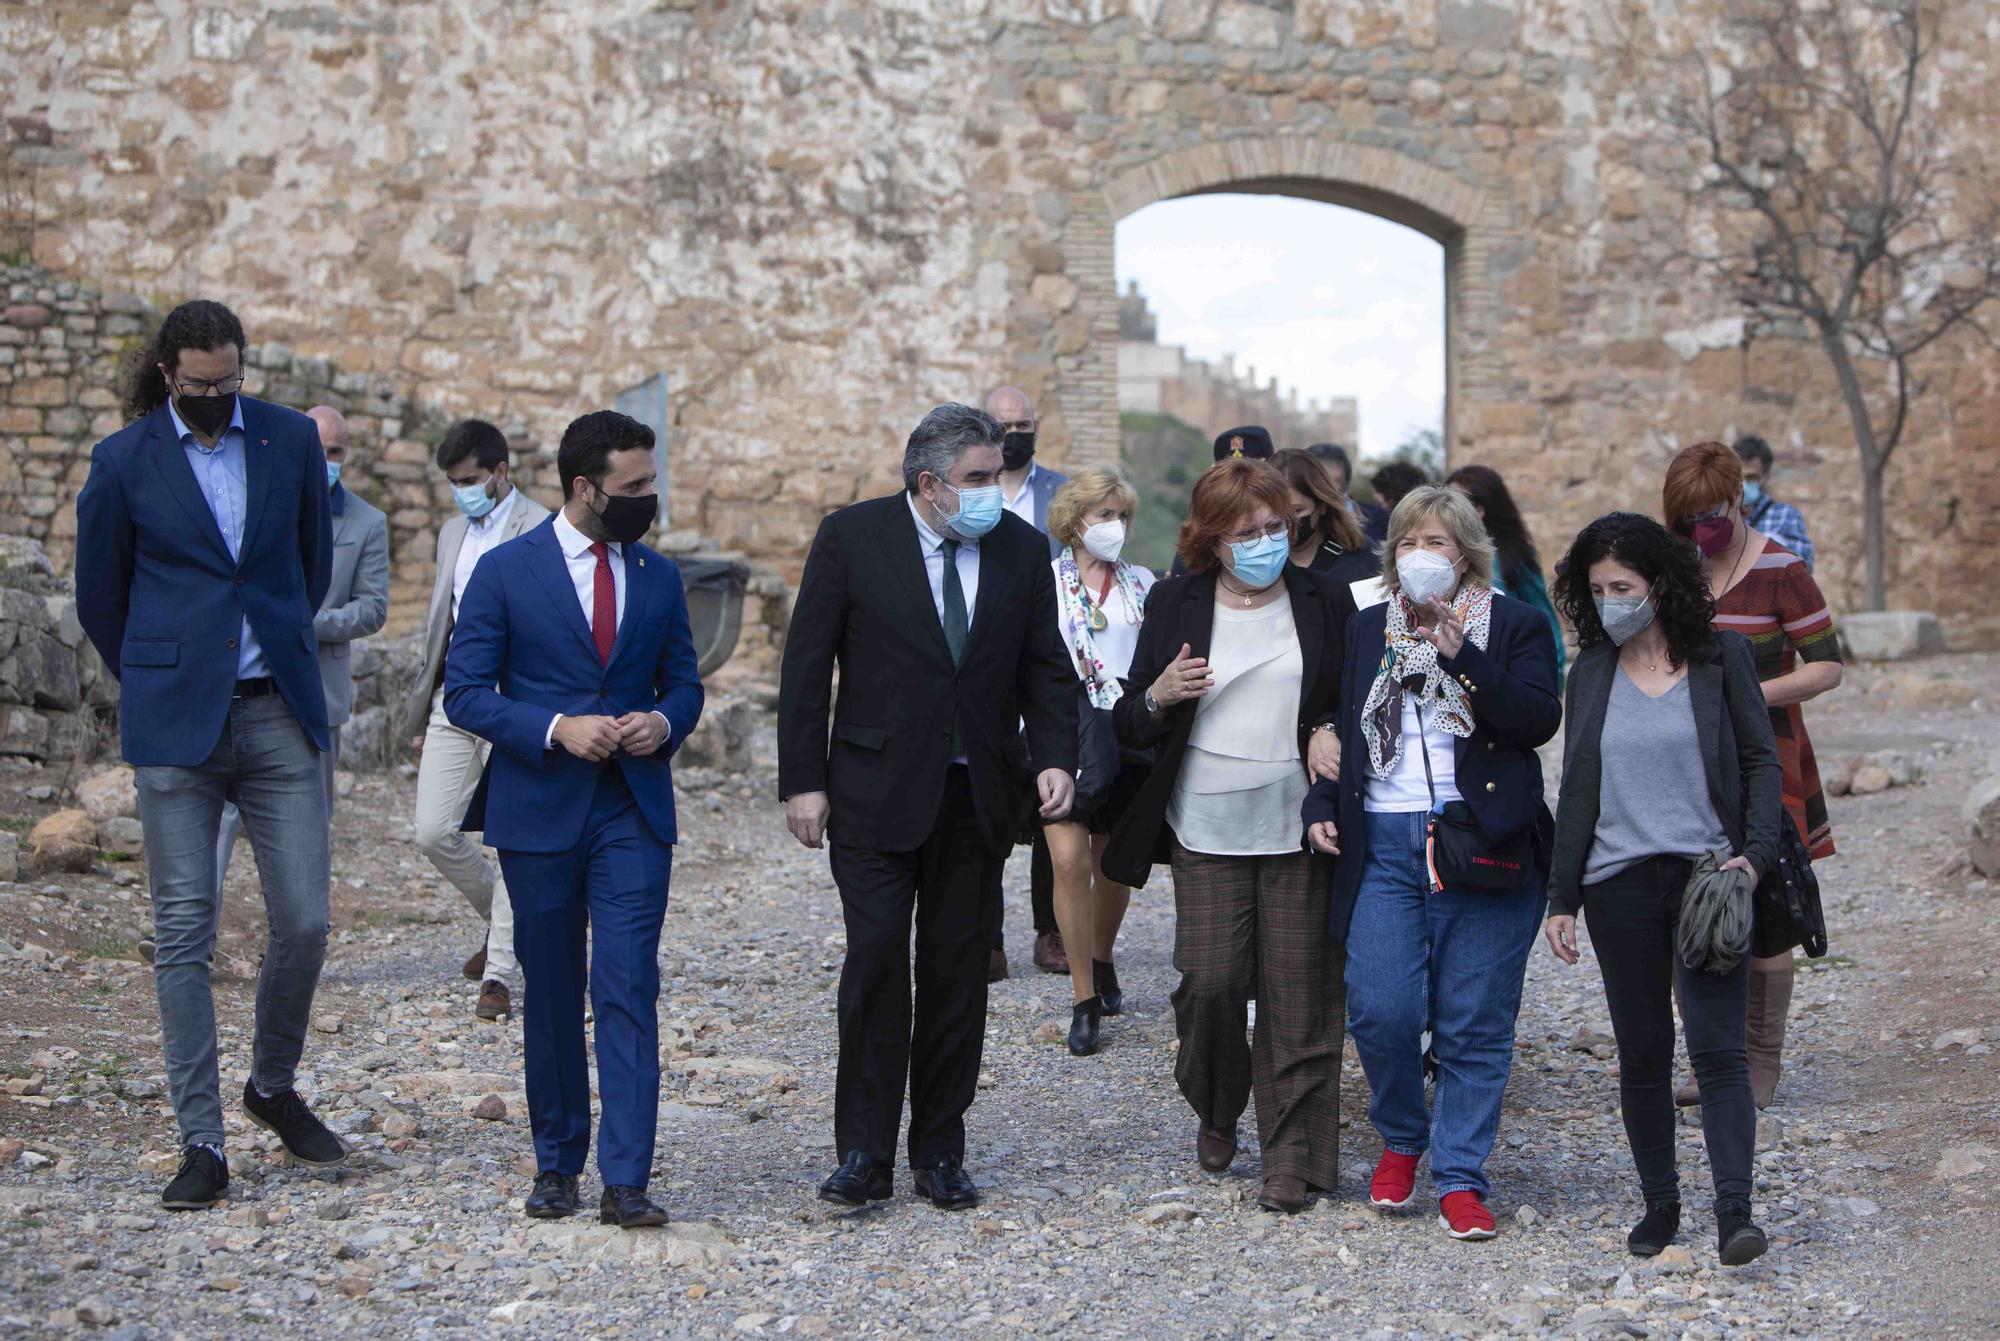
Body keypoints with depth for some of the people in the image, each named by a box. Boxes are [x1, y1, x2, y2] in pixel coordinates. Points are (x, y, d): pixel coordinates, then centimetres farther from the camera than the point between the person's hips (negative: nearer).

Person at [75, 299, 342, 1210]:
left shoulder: (291, 440, 5)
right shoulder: (123, 461, -1)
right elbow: (99, 596, 11)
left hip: (279, 716, 2)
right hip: (175, 726, -2)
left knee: (304, 923, -1)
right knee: (183, 933, -2)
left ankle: (274, 1086, 26)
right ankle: (201, 1145, 4)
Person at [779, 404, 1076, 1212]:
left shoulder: (1021, 548, 5)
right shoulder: (852, 537, -5)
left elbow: (1045, 666, 10)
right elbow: (806, 666, -3)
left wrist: (1056, 757, -6)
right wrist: (803, 781, -7)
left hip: (978, 795, 3)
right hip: (877, 792, -3)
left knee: (960, 970, 6)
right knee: (876, 962, -8)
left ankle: (940, 1154, 16)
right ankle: (863, 1155, 2)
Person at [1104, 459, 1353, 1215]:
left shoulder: (1324, 602, 5)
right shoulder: (1174, 606, 5)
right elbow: (1128, 728, 8)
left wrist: (1332, 732, -6)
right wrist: (1158, 697, -14)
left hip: (1299, 834, 0)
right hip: (1206, 832, 0)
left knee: (1297, 996, -1)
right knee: (1209, 982, -6)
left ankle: (1293, 1158, 9)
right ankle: (1216, 1112, 23)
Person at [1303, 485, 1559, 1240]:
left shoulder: (1514, 627, 6)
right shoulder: (1366, 632, 17)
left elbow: (1538, 720, -9)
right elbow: (1338, 726, 22)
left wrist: (1462, 656, -17)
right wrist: (1322, 806, 7)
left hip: (1482, 845, -2)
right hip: (1382, 845, 2)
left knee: (1473, 1023, -1)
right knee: (1379, 1009, -8)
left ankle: (1459, 1178, 10)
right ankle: (1402, 1138, 18)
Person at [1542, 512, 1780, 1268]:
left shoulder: (1721, 656, 1)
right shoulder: (1592, 671, 8)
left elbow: (1761, 760, 3)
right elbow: (1576, 791, 11)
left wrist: (1755, 853, -11)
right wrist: (1562, 898, 8)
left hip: (1706, 873, -3)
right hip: (1620, 884, 3)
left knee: (1718, 1049, -11)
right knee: (1642, 1054, 7)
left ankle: (1734, 1212, -13)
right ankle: (1659, 1205, 17)